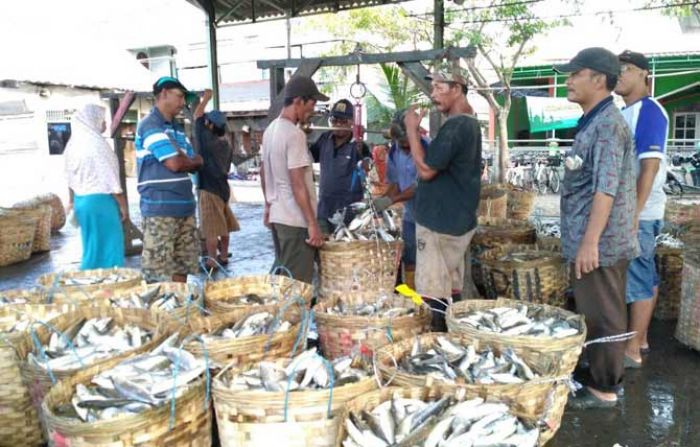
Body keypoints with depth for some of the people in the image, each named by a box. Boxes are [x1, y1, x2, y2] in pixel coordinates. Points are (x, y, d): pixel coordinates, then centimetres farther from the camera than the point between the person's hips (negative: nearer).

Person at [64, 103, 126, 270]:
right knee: (108, 244, 0)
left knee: (91, 245, 16)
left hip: (81, 200, 8)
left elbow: (71, 177, 16)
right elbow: (110, 179, -15)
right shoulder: (96, 143, -15)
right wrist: (123, 205, -9)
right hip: (100, 200, -8)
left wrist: (72, 201, 26)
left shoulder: (74, 143, 9)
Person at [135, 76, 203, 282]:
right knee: (159, 268, -4)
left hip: (184, 207, 9)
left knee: (183, 265, 12)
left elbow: (195, 163, 15)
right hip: (160, 209, -8)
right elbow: (174, 163, -17)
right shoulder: (150, 125, -9)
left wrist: (184, 160, -6)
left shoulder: (178, 129, 18)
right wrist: (192, 160, 4)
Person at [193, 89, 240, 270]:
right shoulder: (226, 145, 8)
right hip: (222, 187, 8)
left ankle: (212, 261, -2)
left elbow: (197, 116, -7)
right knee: (223, 226, 14)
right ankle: (223, 256, 23)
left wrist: (206, 98, 5)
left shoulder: (208, 139, -14)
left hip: (209, 189, -8)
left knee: (211, 229, -5)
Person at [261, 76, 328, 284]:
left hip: (277, 215, 10)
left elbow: (263, 171, 19)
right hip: (295, 220, -9)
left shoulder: (270, 129, 10)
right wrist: (313, 224, -18)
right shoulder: (295, 135, -18)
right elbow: (298, 184, -21)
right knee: (298, 281, -2)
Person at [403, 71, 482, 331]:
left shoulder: (454, 127, -18)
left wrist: (412, 130, -13)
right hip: (457, 220, 10)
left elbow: (425, 170, -20)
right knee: (451, 289, 15)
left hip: (440, 222, -10)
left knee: (433, 293, -5)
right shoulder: (470, 124, 14)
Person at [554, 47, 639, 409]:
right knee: (596, 315, 18)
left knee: (601, 318, 2)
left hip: (598, 243, -9)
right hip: (592, 241, 9)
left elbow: (606, 189, -24)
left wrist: (589, 242, -25)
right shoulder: (593, 122, 14)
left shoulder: (607, 124, -17)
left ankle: (603, 390, 14)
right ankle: (602, 377, 31)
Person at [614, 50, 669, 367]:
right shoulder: (625, 113, 13)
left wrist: (634, 214, -23)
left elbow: (650, 166, -20)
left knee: (637, 278, -2)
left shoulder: (649, 111, -13)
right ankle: (640, 337, 26)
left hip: (639, 213, -9)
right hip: (626, 210, 9)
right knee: (645, 276, 15)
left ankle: (632, 351, 6)